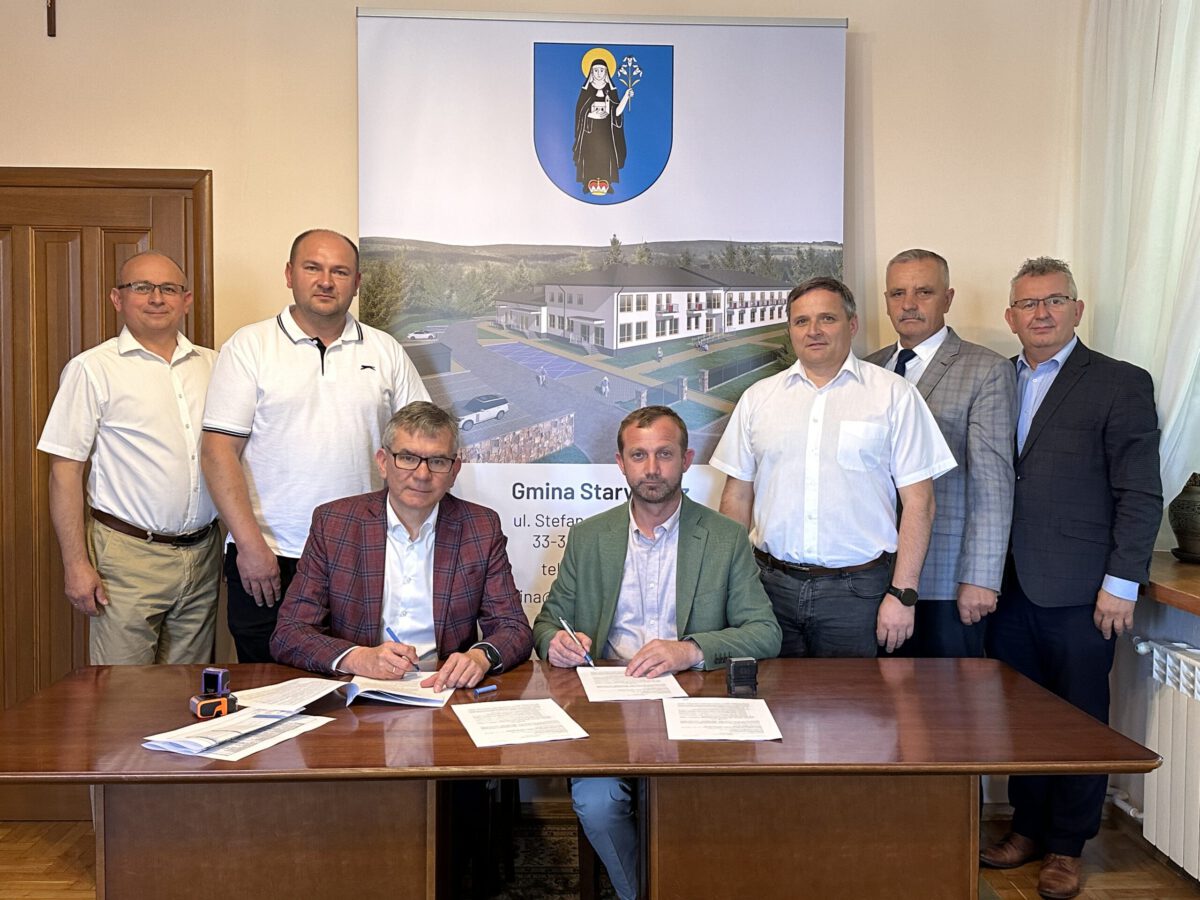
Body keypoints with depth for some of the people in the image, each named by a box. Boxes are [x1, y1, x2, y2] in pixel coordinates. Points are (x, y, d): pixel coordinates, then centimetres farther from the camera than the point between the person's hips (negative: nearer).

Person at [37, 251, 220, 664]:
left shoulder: (212, 365, 10)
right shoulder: (92, 369, -3)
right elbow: (65, 471, -5)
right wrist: (76, 563, -10)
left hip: (204, 553, 4)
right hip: (128, 556, -4)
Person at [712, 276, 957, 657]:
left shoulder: (894, 394, 1)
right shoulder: (757, 398, 9)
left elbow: (918, 501, -2)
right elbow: (737, 497, 9)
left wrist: (903, 593, -8)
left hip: (856, 588, -2)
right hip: (770, 583, 2)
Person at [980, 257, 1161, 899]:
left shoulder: (1121, 384, -3)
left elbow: (1140, 496, -6)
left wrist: (1121, 583, -11)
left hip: (1079, 593, -4)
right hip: (1008, 588, 4)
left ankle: (1066, 846, 24)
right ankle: (1027, 828, 30)